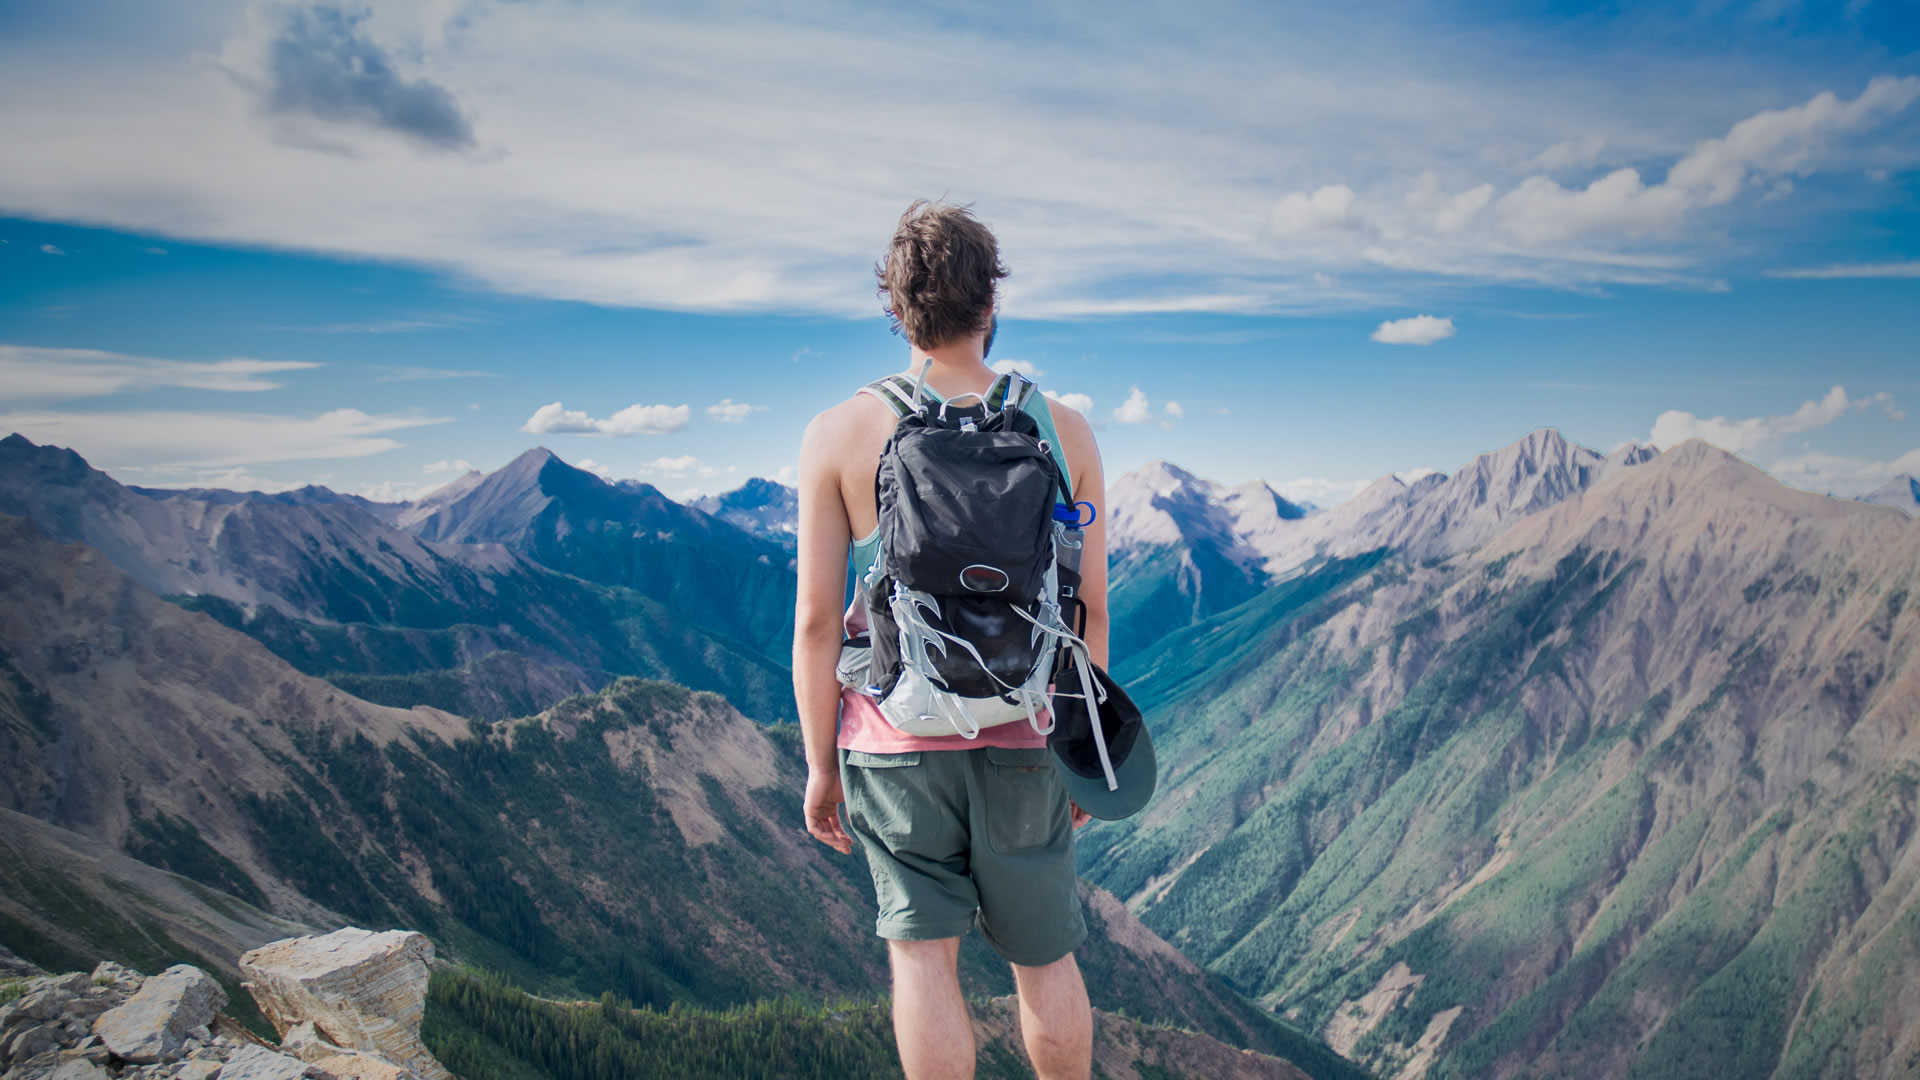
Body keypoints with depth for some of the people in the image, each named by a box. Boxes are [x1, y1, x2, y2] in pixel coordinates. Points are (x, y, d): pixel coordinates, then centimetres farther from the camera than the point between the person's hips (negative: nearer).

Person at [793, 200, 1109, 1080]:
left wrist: (820, 764, 3)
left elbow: (816, 620, -7)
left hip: (897, 738, -1)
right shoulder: (1064, 431, -4)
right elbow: (1091, 610, -1)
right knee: (1045, 958, 19)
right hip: (1023, 739, 2)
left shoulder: (839, 436, -7)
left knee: (923, 956, 9)